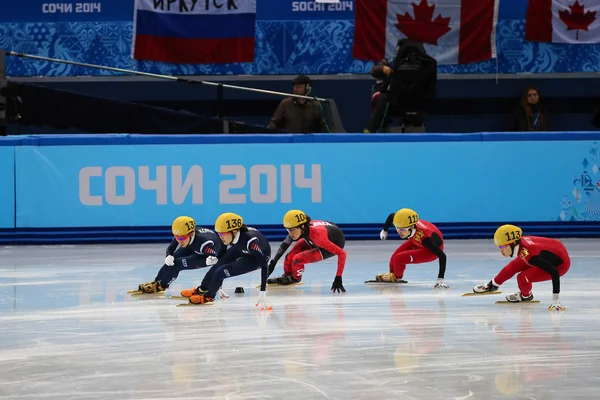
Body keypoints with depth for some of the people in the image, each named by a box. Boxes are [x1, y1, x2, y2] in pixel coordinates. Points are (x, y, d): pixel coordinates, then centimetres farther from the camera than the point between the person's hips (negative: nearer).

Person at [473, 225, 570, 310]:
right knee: (513, 266, 12)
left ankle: (526, 296, 16)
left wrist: (555, 301, -38)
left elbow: (554, 272, -38)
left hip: (560, 264, -7)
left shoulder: (529, 254, -38)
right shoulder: (519, 241, -16)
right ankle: (492, 285, 38)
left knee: (522, 278, -17)